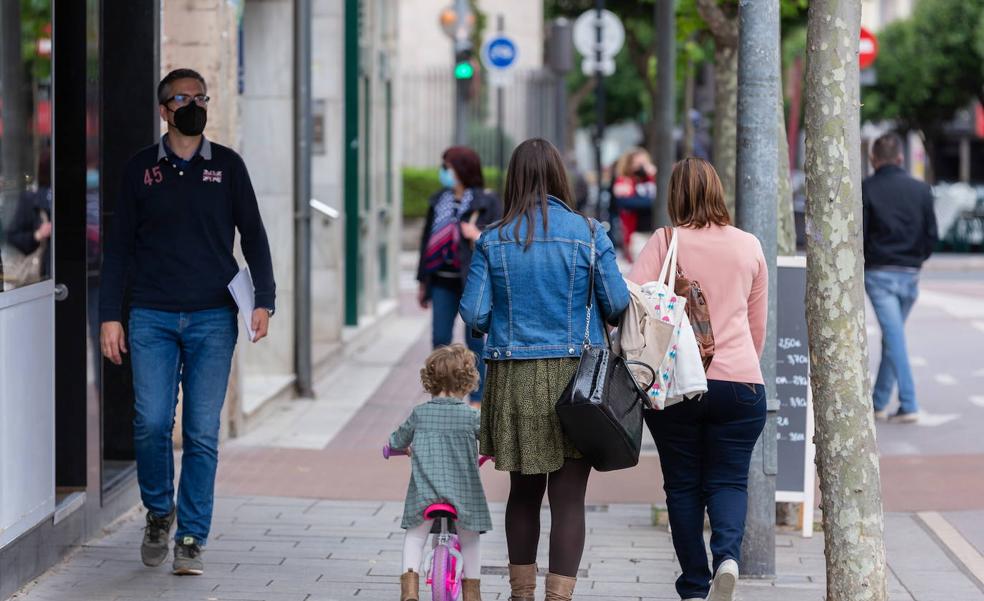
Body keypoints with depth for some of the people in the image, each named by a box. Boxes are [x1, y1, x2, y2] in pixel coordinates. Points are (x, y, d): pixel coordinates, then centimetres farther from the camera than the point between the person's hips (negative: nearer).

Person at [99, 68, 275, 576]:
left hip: (212, 318, 0)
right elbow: (119, 246, 10)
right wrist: (110, 316, 3)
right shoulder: (141, 169, 7)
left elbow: (253, 237, 10)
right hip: (152, 318, 0)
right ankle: (158, 513, 17)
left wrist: (263, 301, -2)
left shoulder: (227, 166, 7)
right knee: (151, 423, -8)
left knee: (203, 433, -3)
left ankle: (191, 539, 5)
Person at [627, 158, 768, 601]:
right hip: (739, 381, 1)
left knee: (683, 485, 9)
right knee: (728, 481, 7)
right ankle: (728, 555, -20)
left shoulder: (664, 243, -2)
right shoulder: (749, 246, 8)